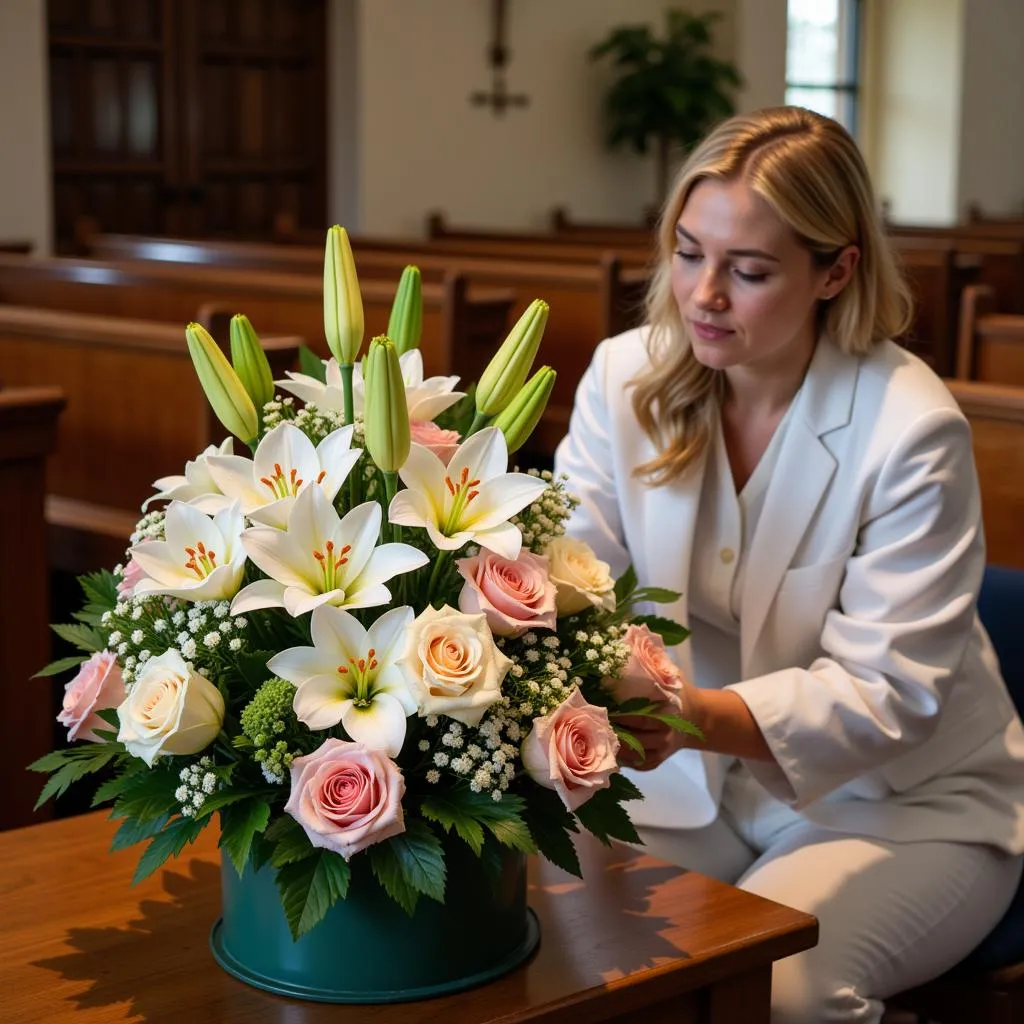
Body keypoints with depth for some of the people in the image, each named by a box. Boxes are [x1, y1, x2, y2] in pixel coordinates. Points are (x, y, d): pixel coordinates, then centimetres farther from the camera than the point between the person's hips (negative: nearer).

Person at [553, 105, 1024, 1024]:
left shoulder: (911, 430, -19)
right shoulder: (626, 377, -5)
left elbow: (885, 691, -22)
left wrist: (699, 717, -41)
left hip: (900, 802, -3)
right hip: (693, 781, 4)